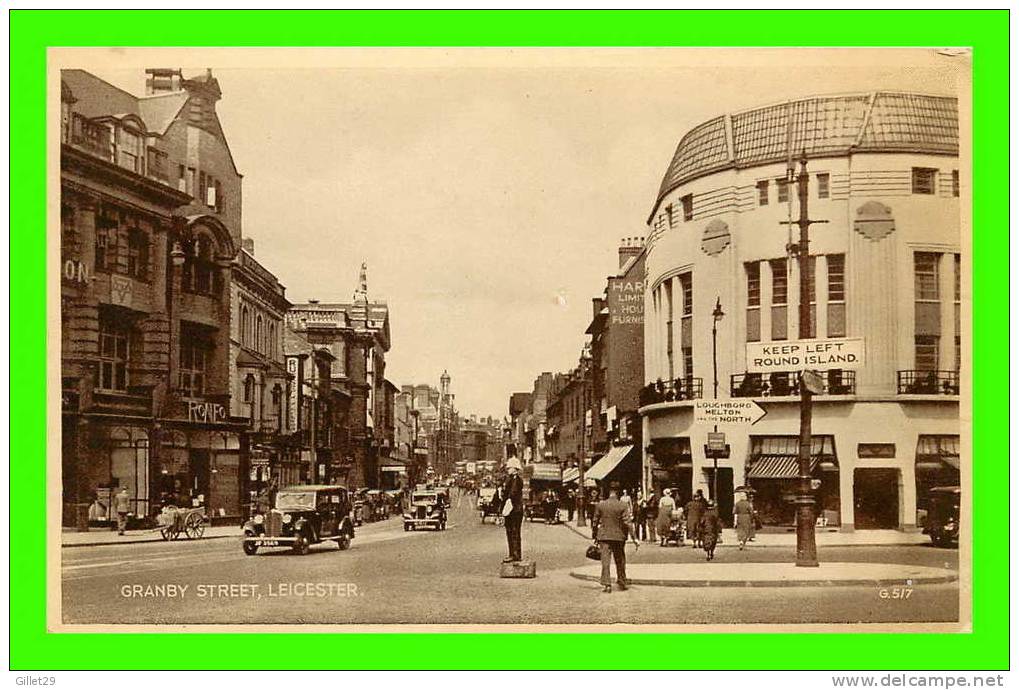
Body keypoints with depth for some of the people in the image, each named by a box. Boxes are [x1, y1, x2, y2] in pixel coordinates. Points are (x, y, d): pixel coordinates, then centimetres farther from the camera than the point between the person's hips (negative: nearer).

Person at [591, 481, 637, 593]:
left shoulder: (600, 505, -2)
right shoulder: (622, 506, -9)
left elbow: (595, 522, 4)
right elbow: (628, 522, -11)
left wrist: (594, 536, 16)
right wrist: (634, 537, -6)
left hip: (604, 537, 0)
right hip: (618, 537, 0)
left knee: (605, 561, -1)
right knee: (620, 561, 16)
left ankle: (606, 584, -10)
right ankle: (622, 582, 25)